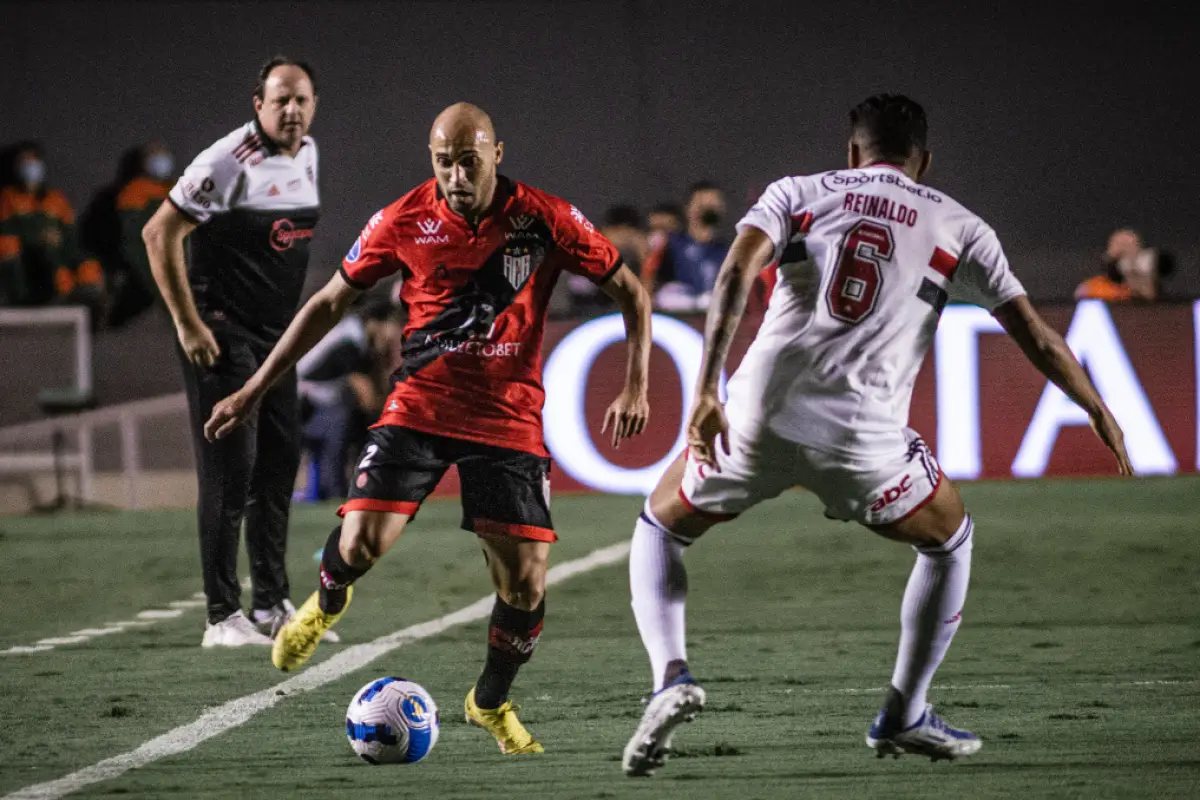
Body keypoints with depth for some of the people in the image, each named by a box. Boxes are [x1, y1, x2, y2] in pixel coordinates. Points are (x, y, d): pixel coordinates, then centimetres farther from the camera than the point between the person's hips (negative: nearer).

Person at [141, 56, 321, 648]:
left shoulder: (307, 155, 7)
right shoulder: (229, 163, -19)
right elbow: (159, 235, -18)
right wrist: (188, 324, -18)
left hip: (276, 334, 8)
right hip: (222, 334, -8)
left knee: (280, 464, 11)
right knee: (230, 470, -8)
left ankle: (272, 604, 21)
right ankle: (223, 617, -5)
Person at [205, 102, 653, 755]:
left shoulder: (545, 221, -8)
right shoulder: (403, 222, -5)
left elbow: (630, 292, 2)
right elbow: (331, 301, 7)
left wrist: (635, 388, -11)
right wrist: (254, 390, 7)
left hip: (510, 420, 0)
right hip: (419, 407, 0)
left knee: (526, 579, -6)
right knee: (360, 542, -19)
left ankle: (491, 702, 22)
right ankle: (326, 603, 20)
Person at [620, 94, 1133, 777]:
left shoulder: (797, 194, 15)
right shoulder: (958, 228, 15)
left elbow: (737, 274, -3)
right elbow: (1037, 338, 16)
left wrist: (707, 389, -10)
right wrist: (1101, 413, 30)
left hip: (759, 414, 1)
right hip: (862, 437, -1)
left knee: (661, 528, 25)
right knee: (951, 539, 28)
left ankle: (672, 676, 1)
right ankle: (904, 716, 27)